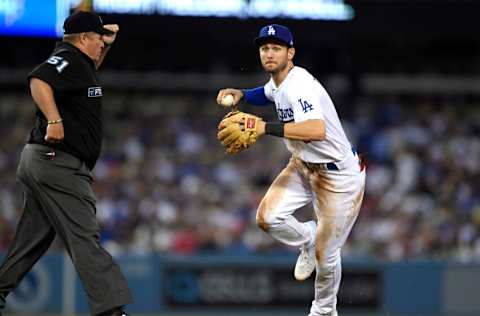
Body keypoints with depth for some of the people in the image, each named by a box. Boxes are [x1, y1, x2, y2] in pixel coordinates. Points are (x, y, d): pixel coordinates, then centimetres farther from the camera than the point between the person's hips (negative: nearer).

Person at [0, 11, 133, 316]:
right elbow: (39, 80, -29)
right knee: (85, 237, -14)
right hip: (59, 163, -11)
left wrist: (106, 45, 27)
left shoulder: (76, 60, 20)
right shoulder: (68, 58, -10)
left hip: (40, 161, 11)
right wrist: (54, 119, -38)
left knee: (33, 239, 13)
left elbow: (88, 70, 43)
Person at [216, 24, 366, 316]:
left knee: (325, 254, 0)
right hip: (303, 166, 8)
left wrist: (267, 128, -51)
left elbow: (317, 130, -47)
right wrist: (241, 94, 8)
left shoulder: (300, 86, -29)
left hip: (339, 175, -8)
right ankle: (307, 240, 18)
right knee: (268, 217, -13)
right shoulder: (278, 81, 0)